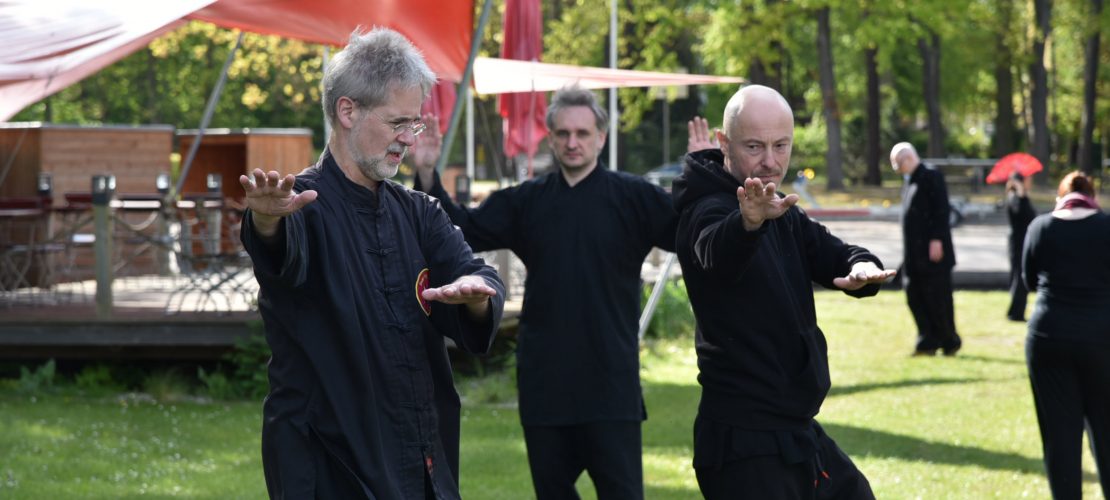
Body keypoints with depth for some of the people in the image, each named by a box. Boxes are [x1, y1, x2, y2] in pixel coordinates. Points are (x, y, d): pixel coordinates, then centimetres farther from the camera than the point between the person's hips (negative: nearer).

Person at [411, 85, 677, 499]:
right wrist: (427, 175, -5)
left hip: (611, 378, -4)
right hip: (545, 380, 4)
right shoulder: (526, 201, 8)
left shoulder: (634, 197, -1)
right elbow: (462, 230, 7)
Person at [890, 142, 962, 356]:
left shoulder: (931, 176, -9)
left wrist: (936, 240, -21)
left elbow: (941, 210, -15)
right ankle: (927, 342, 10)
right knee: (915, 296, 6)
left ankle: (949, 341, 7)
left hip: (933, 251, -9)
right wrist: (907, 254, 16)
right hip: (913, 254, 9)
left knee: (937, 298, -4)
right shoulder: (910, 182, 17)